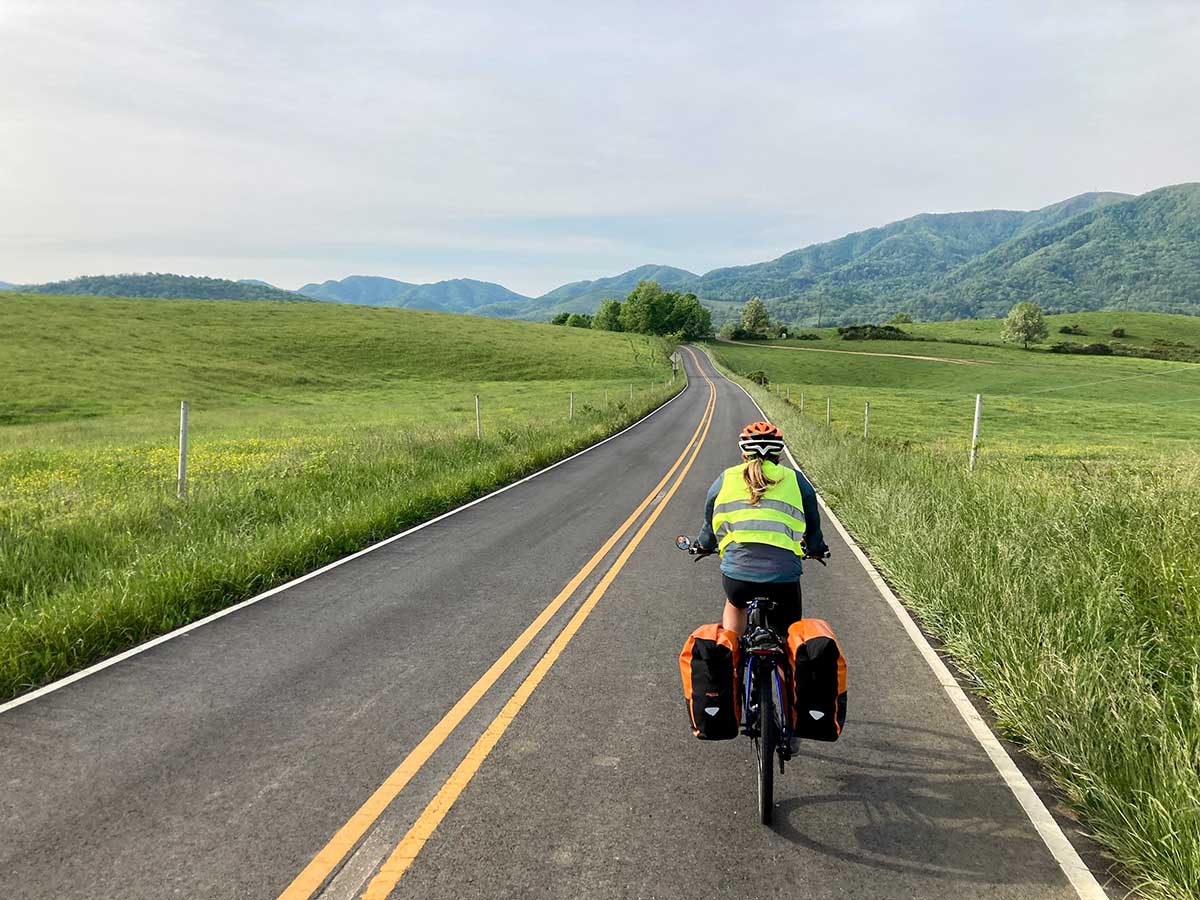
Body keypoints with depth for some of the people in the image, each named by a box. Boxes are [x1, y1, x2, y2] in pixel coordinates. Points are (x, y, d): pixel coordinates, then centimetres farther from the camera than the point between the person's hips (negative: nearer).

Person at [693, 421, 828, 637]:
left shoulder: (726, 478, 15)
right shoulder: (795, 480, 14)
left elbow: (710, 524, 26)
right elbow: (812, 526, 23)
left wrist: (704, 546, 46)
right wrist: (816, 549, 44)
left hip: (736, 571, 1)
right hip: (784, 573, -1)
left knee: (735, 604, 36)